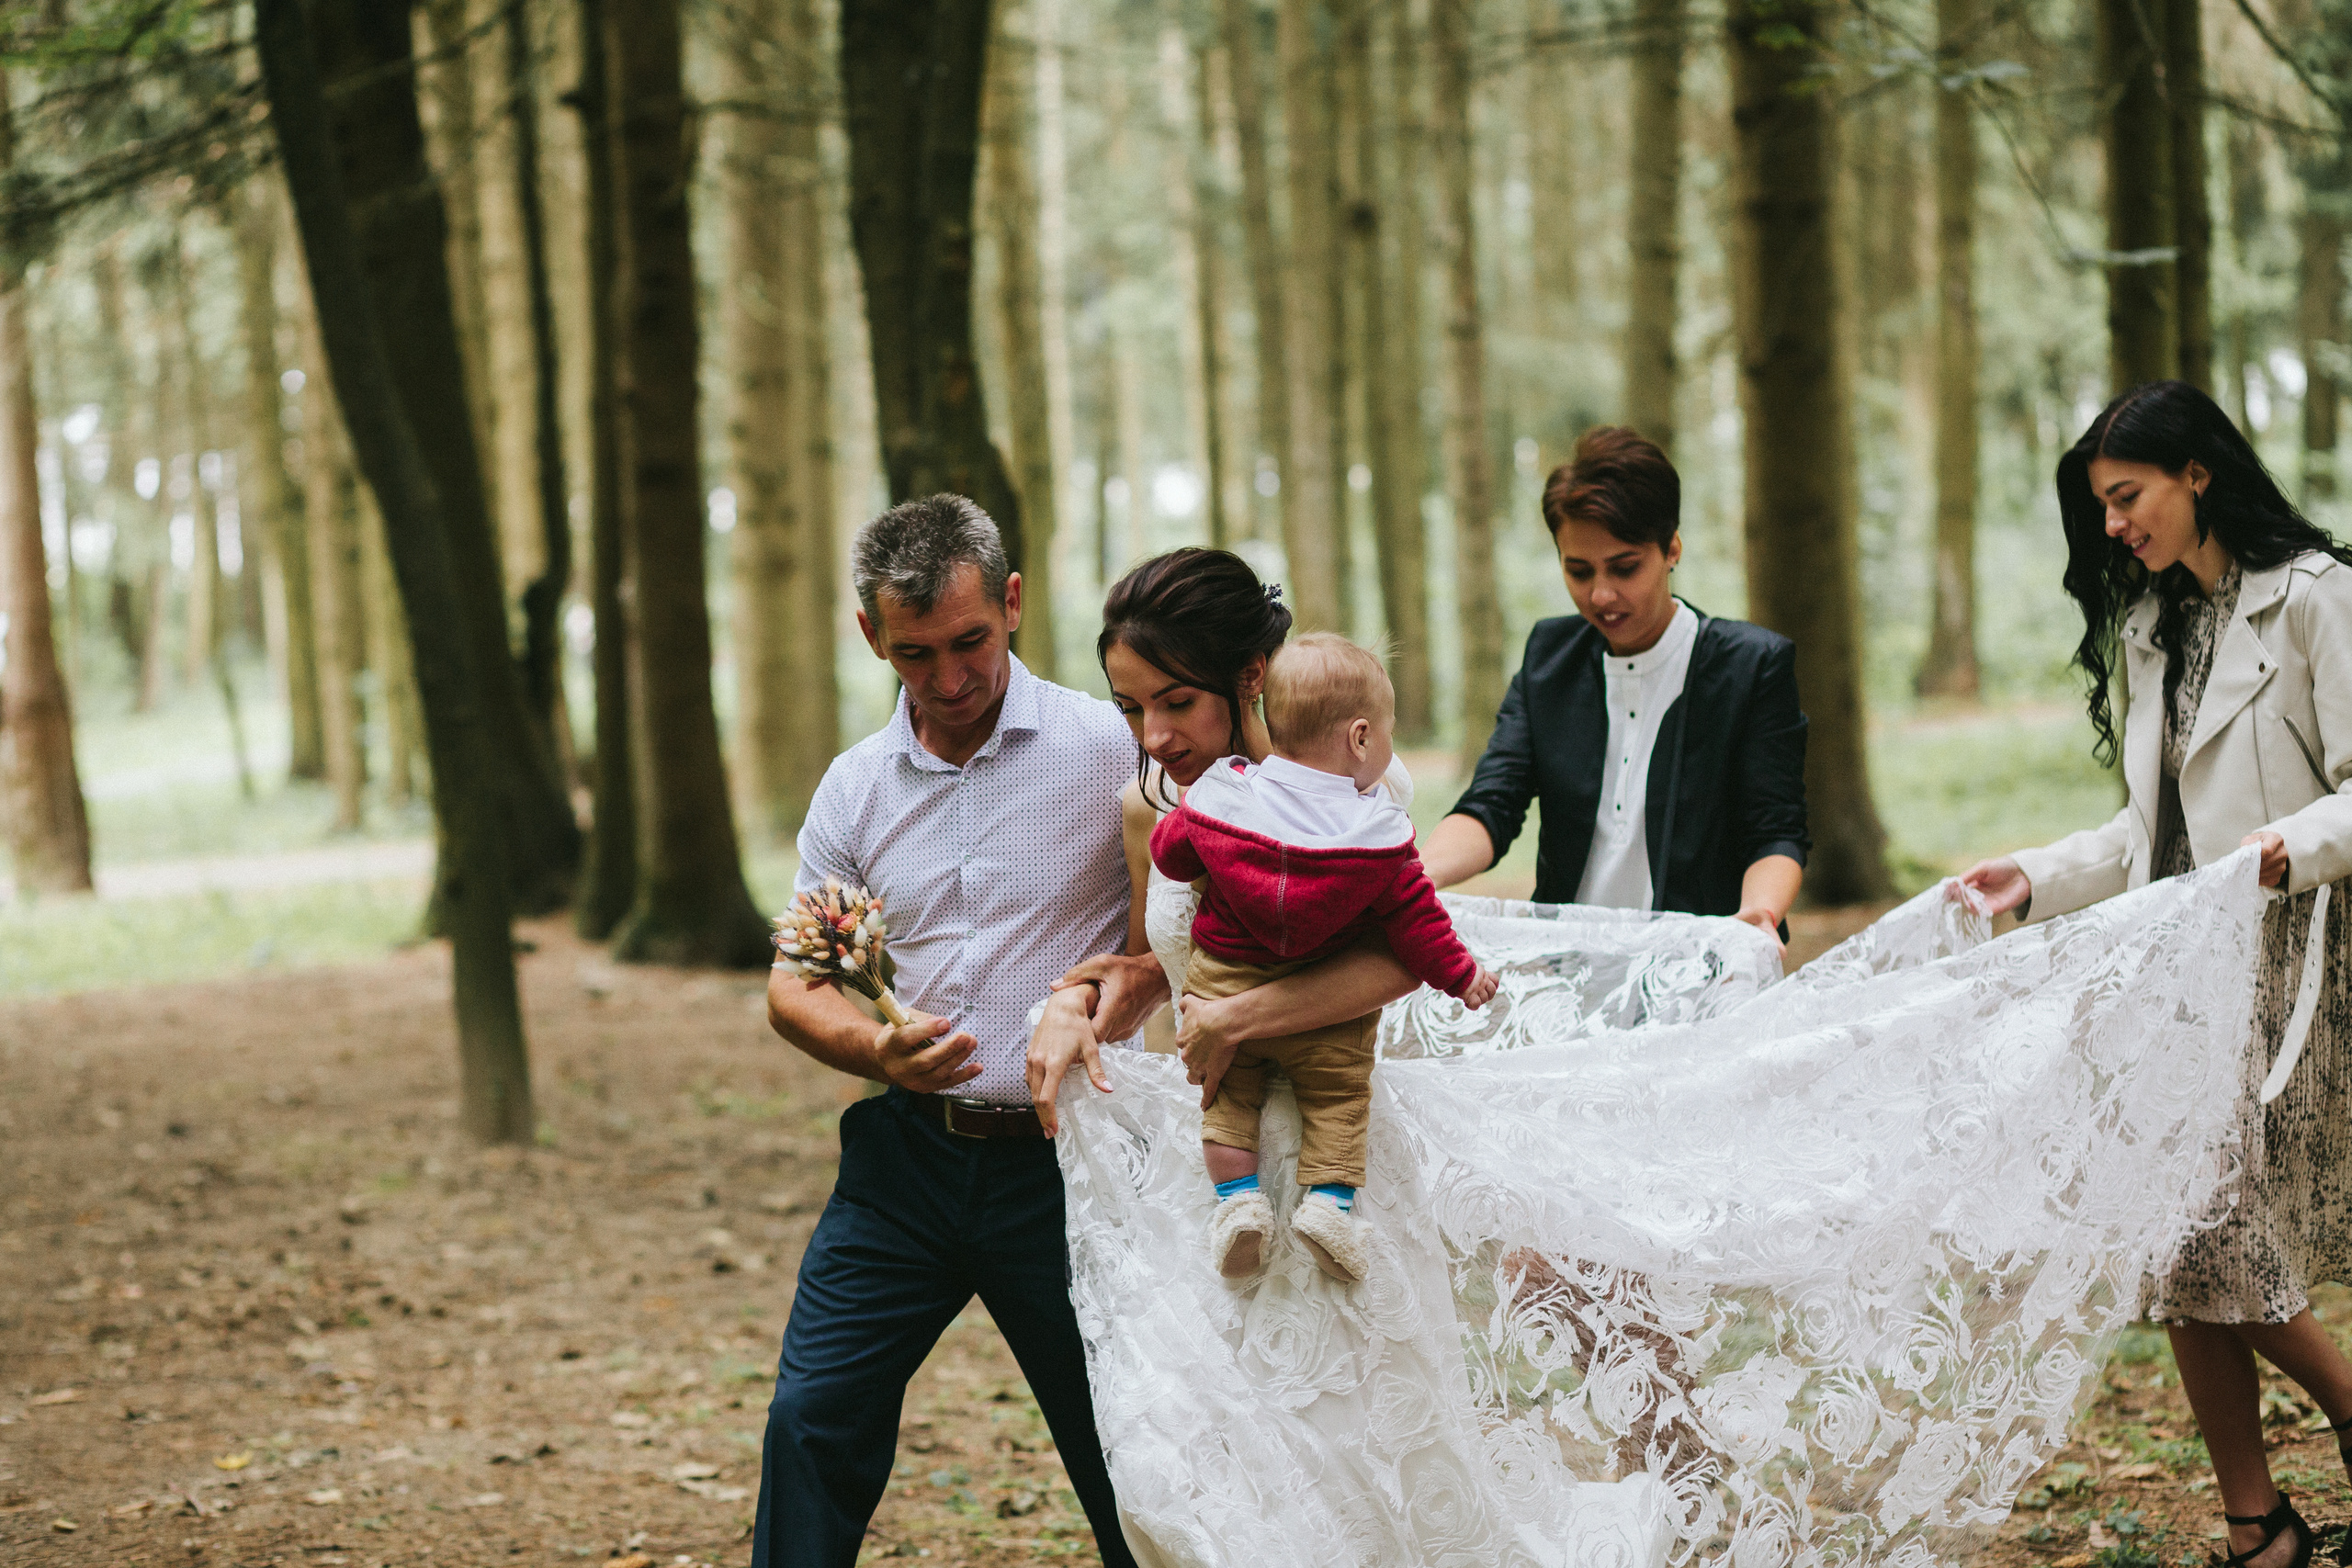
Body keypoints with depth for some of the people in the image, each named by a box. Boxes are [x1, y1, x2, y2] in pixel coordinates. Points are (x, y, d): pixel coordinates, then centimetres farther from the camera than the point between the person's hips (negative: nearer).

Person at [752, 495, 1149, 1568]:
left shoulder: (1110, 748, -5)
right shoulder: (856, 786, 7)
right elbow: (793, 985, 11)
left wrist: (1108, 991, -22)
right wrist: (872, 1047, -11)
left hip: (1057, 1161, -3)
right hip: (904, 1156, 3)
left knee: (1122, 1459, 3)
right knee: (813, 1421, -3)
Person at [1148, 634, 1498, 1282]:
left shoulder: (1217, 799, -10)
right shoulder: (1378, 835, -15)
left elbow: (1168, 852, 5)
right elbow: (1414, 918, -9)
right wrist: (1459, 973, 7)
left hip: (1223, 985, 2)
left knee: (1228, 1090, 17)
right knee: (1338, 1094, 13)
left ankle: (1236, 1194, 5)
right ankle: (1328, 1197, 2)